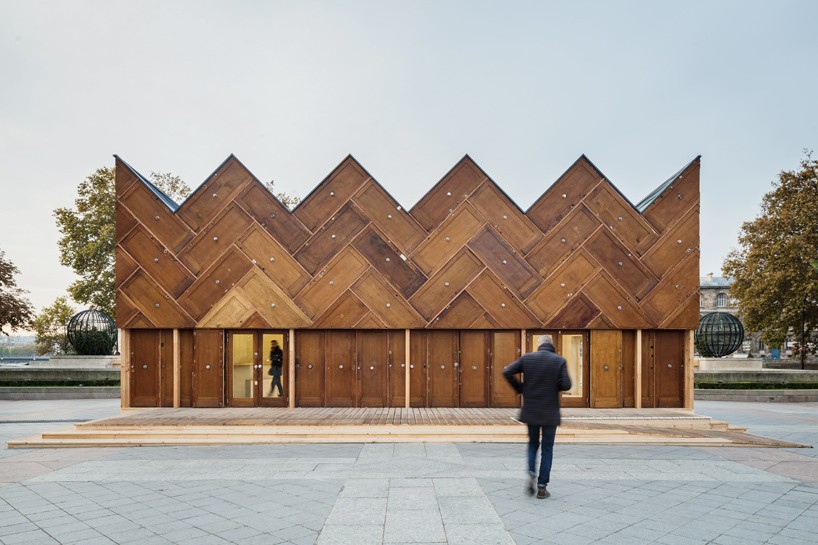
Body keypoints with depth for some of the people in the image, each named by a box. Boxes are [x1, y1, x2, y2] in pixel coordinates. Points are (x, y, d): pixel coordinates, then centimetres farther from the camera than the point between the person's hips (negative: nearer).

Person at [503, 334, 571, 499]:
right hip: (550, 412, -1)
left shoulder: (527, 358, -2)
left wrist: (520, 389, 3)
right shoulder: (559, 361, -6)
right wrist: (554, 386, 7)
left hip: (531, 411, 2)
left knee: (533, 444, 20)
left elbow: (507, 372, -9)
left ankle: (531, 472, -2)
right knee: (547, 448, 10)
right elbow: (566, 385, -14)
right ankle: (542, 486, 9)